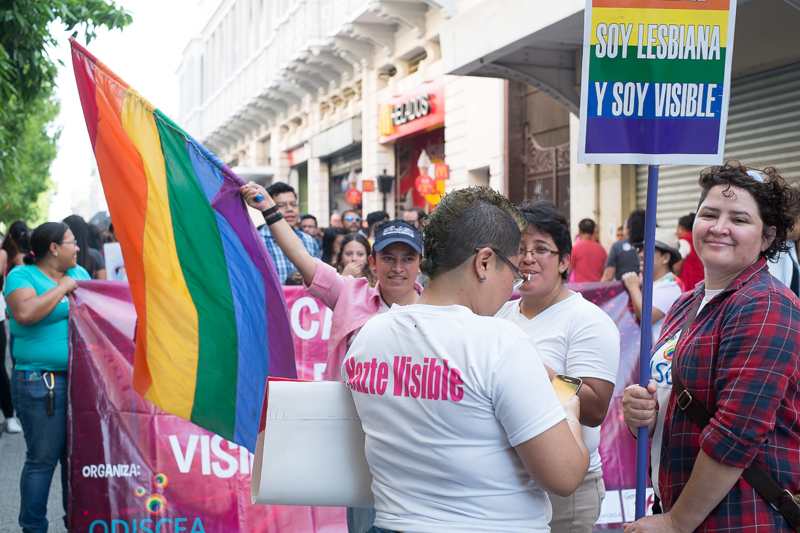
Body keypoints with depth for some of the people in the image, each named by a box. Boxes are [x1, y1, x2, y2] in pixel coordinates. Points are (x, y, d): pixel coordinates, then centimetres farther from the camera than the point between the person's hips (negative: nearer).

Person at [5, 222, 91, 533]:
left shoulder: (79, 273, 16)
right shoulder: (22, 275, -4)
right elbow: (24, 312, -22)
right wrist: (62, 288, -14)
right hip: (41, 381, -7)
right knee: (43, 458, -2)